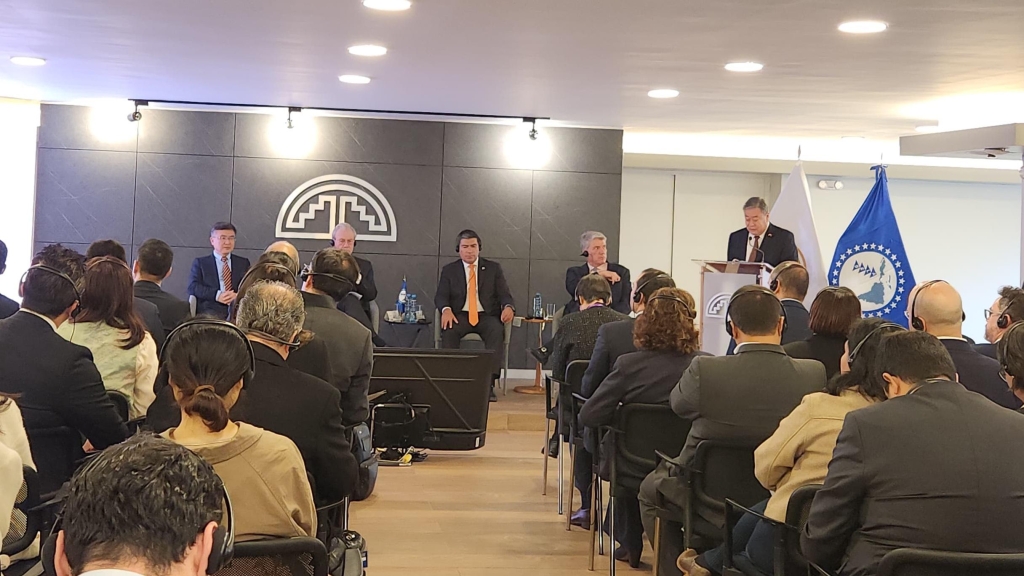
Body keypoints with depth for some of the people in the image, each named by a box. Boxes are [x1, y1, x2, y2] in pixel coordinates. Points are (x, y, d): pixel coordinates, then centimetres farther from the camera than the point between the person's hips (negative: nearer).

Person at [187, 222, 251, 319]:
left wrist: (238, 295, -13)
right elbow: (193, 287, 1)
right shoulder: (200, 263, 15)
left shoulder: (243, 263, 21)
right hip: (210, 310, -1)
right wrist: (217, 295, -15)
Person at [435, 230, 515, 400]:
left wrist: (508, 307, -19)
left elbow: (505, 294, 6)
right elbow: (440, 296, 3)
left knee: (497, 331, -34)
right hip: (460, 315, 0)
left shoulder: (493, 268, 12)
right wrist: (446, 309, -21)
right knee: (448, 331, -34)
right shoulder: (449, 270, 12)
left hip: (487, 315, 0)